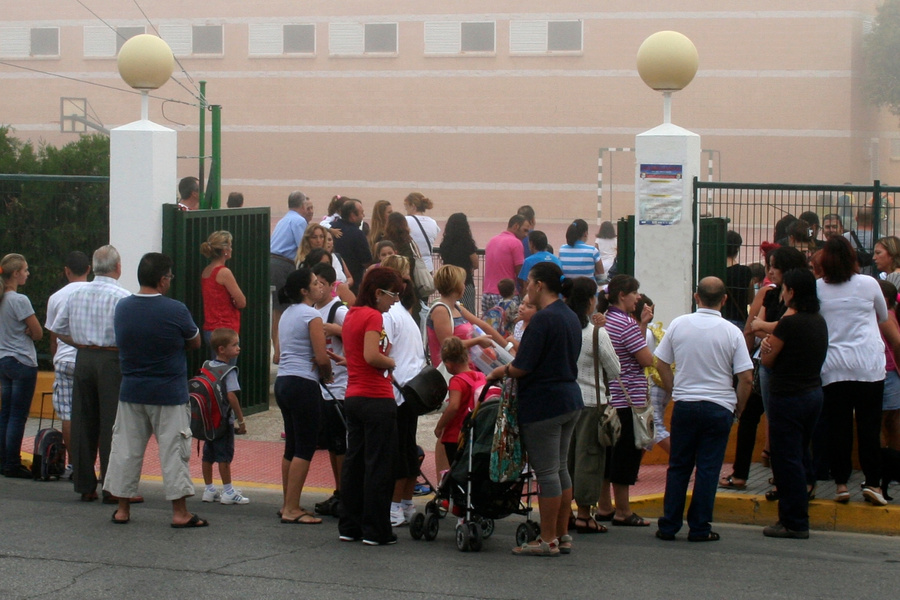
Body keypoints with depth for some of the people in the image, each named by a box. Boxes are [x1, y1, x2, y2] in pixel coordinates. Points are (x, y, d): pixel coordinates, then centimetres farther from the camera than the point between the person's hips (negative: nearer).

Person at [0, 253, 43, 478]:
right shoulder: (19, 300, -16)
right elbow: (38, 333, -12)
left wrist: (21, 333, 1)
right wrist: (27, 333, 5)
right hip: (22, 362, -8)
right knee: (18, 416, -4)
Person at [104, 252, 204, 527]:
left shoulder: (122, 307, 1)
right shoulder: (175, 311, -14)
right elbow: (195, 342, 0)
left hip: (131, 391, 4)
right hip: (169, 392, -4)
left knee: (126, 448, 11)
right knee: (173, 450, 1)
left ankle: (122, 508, 14)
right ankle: (180, 512, 2)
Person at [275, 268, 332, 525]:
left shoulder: (287, 315, 15)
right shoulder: (311, 316, -11)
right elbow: (321, 358, -17)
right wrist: (327, 376, 3)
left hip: (283, 381, 9)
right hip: (303, 384, -9)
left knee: (292, 446, 15)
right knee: (305, 448, -5)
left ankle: (288, 505, 19)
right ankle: (292, 509, -7)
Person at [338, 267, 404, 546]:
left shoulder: (351, 315, 14)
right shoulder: (373, 316, -14)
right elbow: (371, 356, -25)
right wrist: (391, 362, -7)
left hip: (353, 396, 9)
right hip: (376, 398, -9)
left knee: (354, 462, 12)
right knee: (379, 466, -3)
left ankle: (349, 526, 17)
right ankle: (376, 531, 0)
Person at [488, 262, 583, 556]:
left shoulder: (543, 319, -18)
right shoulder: (570, 317, 12)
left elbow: (522, 368, -21)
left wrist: (501, 372, 0)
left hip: (544, 403, -9)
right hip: (571, 399, 9)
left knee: (546, 472, -4)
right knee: (560, 468, 15)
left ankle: (548, 540, 1)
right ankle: (563, 535, 20)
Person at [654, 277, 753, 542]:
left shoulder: (678, 325, -2)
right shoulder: (731, 332, -7)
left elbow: (661, 365, 4)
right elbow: (746, 378, -8)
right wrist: (738, 409, 6)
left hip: (684, 404, 2)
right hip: (719, 407, -2)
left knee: (678, 467, 11)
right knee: (708, 468, 3)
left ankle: (668, 526, 11)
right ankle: (699, 528, 5)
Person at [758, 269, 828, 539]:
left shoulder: (789, 322, -18)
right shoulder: (819, 322, 8)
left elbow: (768, 360, -11)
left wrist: (766, 345, 7)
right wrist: (773, 343, 2)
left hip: (789, 397, -8)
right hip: (814, 392, 8)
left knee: (787, 460, -1)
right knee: (800, 454, 21)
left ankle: (794, 523, 2)